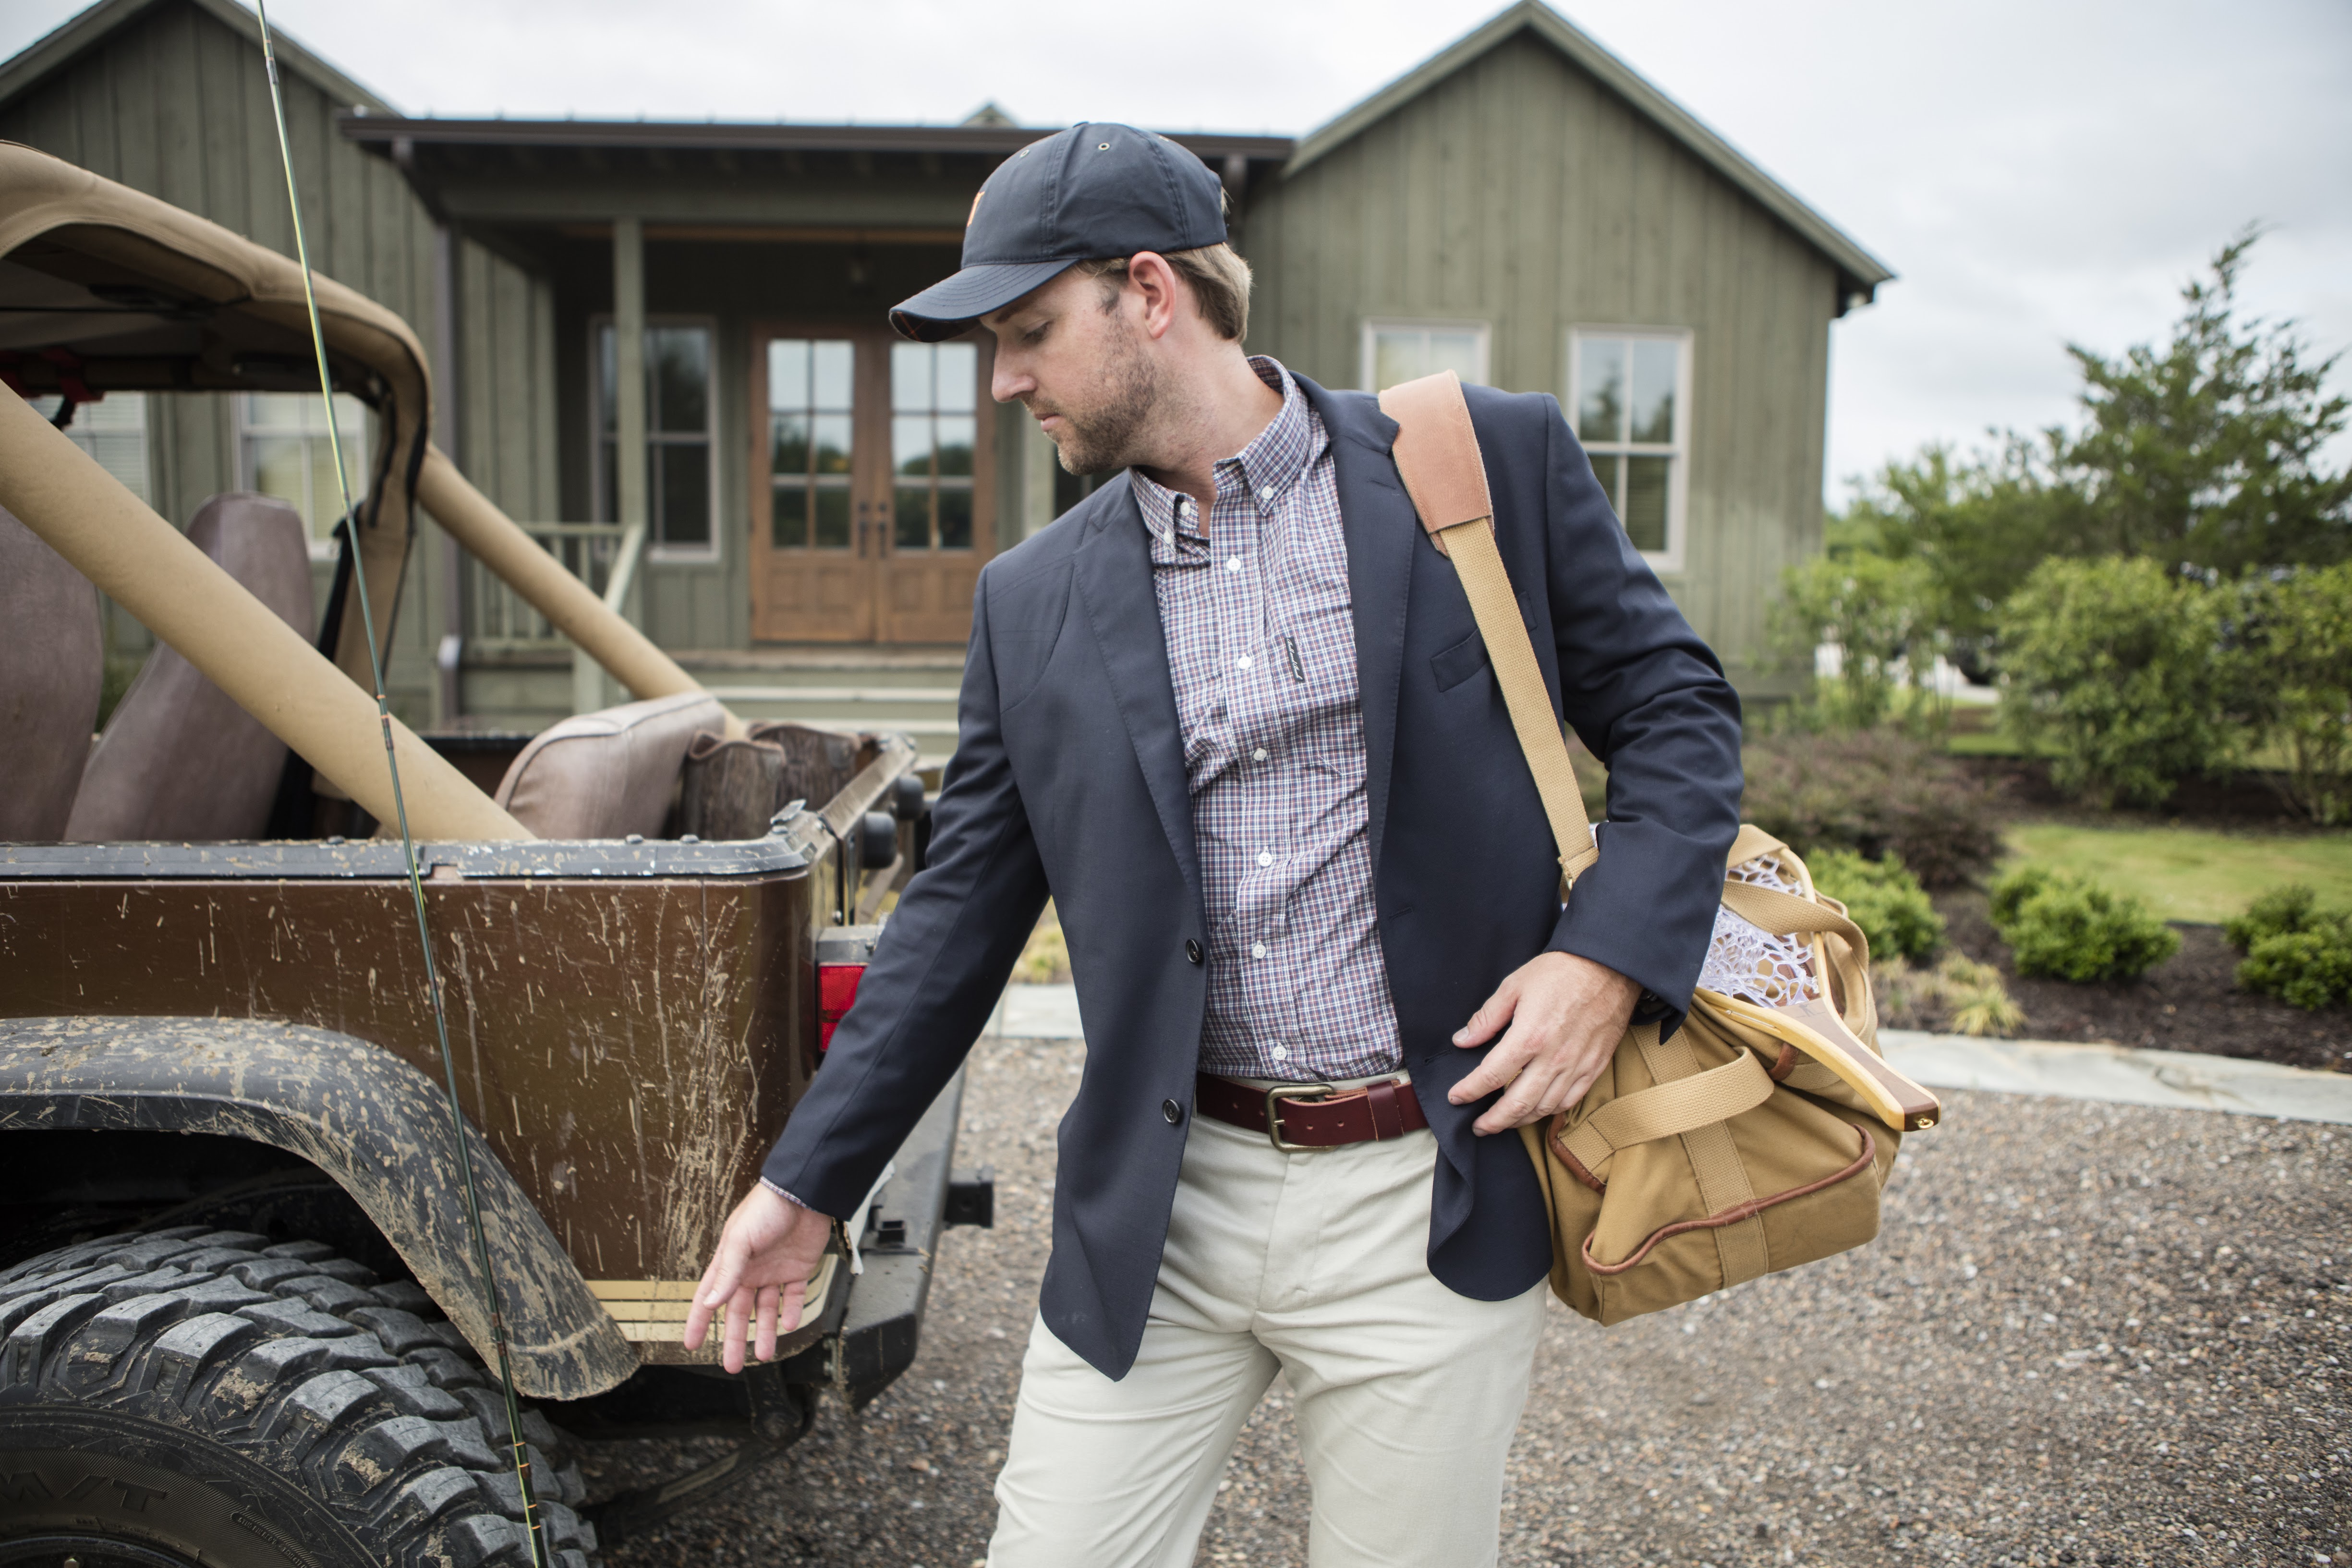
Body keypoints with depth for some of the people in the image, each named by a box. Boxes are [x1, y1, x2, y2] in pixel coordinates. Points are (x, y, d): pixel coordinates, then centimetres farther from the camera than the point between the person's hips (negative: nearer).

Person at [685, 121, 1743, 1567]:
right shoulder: (1033, 601, 5)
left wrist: (1610, 957, -13)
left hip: (1428, 1203, -2)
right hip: (1160, 1215, 3)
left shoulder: (1495, 464, -2)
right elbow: (961, 911, 9)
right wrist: (810, 1184, 9)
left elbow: (1679, 710, 3)